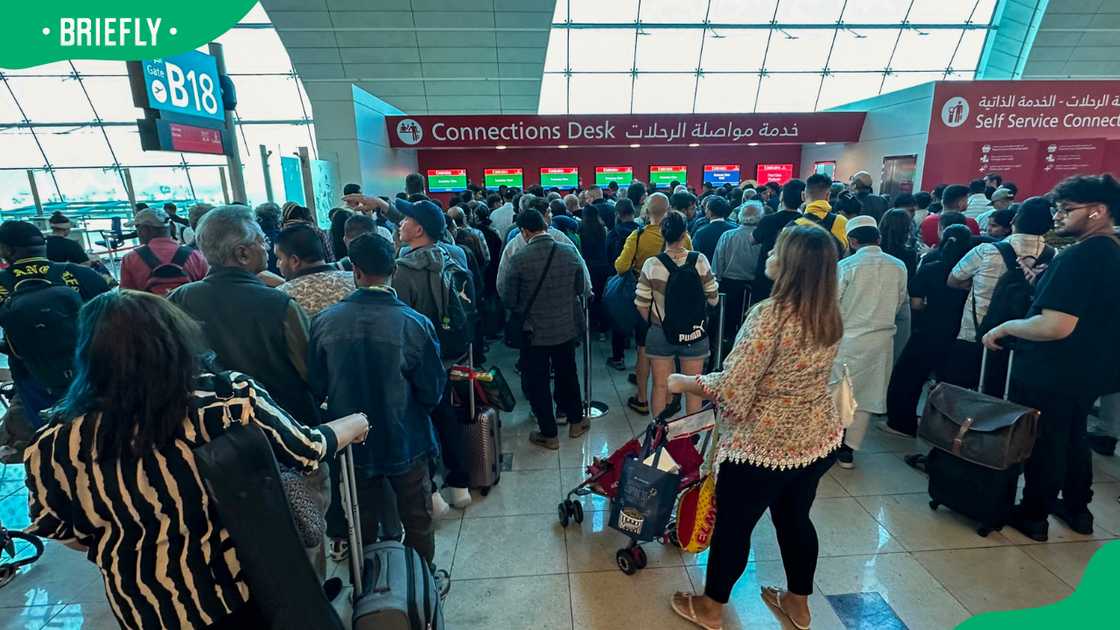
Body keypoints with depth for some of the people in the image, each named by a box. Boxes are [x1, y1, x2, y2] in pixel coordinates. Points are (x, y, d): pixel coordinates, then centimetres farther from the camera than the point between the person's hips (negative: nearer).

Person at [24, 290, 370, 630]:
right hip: (246, 584, -2)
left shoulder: (55, 443, -18)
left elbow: (53, 527, 0)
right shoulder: (228, 399, -26)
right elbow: (308, 451, -14)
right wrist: (355, 423, 5)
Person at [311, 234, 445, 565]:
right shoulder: (415, 324, -20)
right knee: (417, 520, 20)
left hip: (352, 443, 3)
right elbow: (433, 392, -14)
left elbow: (316, 387, -6)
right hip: (405, 442, -2)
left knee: (363, 524, 24)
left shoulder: (324, 321, -14)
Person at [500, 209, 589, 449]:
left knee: (537, 382, 13)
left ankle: (549, 434, 24)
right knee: (567, 373, 23)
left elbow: (508, 299, -10)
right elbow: (583, 289, 2)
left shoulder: (518, 260, -19)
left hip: (534, 331, -4)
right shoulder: (570, 252, -9)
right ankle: (576, 422, 39)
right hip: (567, 328, 4)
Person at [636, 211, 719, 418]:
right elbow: (713, 299, -5)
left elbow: (641, 304, -7)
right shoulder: (700, 260, -11)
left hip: (660, 333, 0)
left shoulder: (651, 264, -11)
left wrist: (654, 323, 9)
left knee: (660, 387, 13)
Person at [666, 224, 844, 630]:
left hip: (763, 446, -7)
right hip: (819, 439, 7)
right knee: (795, 519, 25)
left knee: (734, 524, 12)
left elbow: (731, 389, -26)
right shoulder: (831, 316, -1)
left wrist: (683, 382, -10)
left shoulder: (770, 315, -26)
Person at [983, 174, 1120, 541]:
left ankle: (1033, 516, 22)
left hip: (1051, 374, -9)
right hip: (1090, 371, 9)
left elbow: (1055, 326, -31)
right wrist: (1041, 280, 11)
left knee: (1042, 443, 6)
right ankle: (1077, 508, 39)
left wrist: (1004, 328, -17)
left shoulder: (1080, 256, -24)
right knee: (1073, 437, 24)